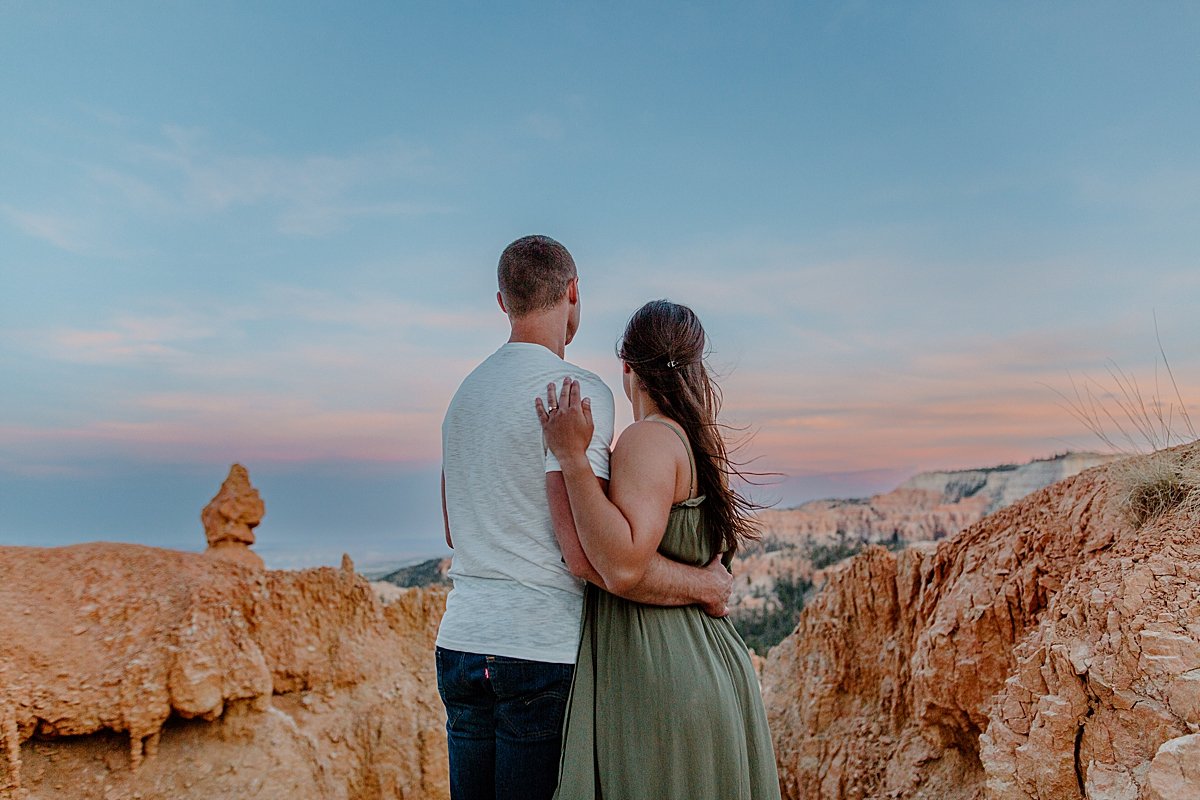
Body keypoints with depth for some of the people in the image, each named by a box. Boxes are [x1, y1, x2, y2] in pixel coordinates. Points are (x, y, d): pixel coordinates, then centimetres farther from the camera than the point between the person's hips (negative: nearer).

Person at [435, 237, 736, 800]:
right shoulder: (577, 391, -13)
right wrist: (706, 585, -8)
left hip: (459, 645, 8)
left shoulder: (464, 393, 12)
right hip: (542, 654, -7)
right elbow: (589, 555, -20)